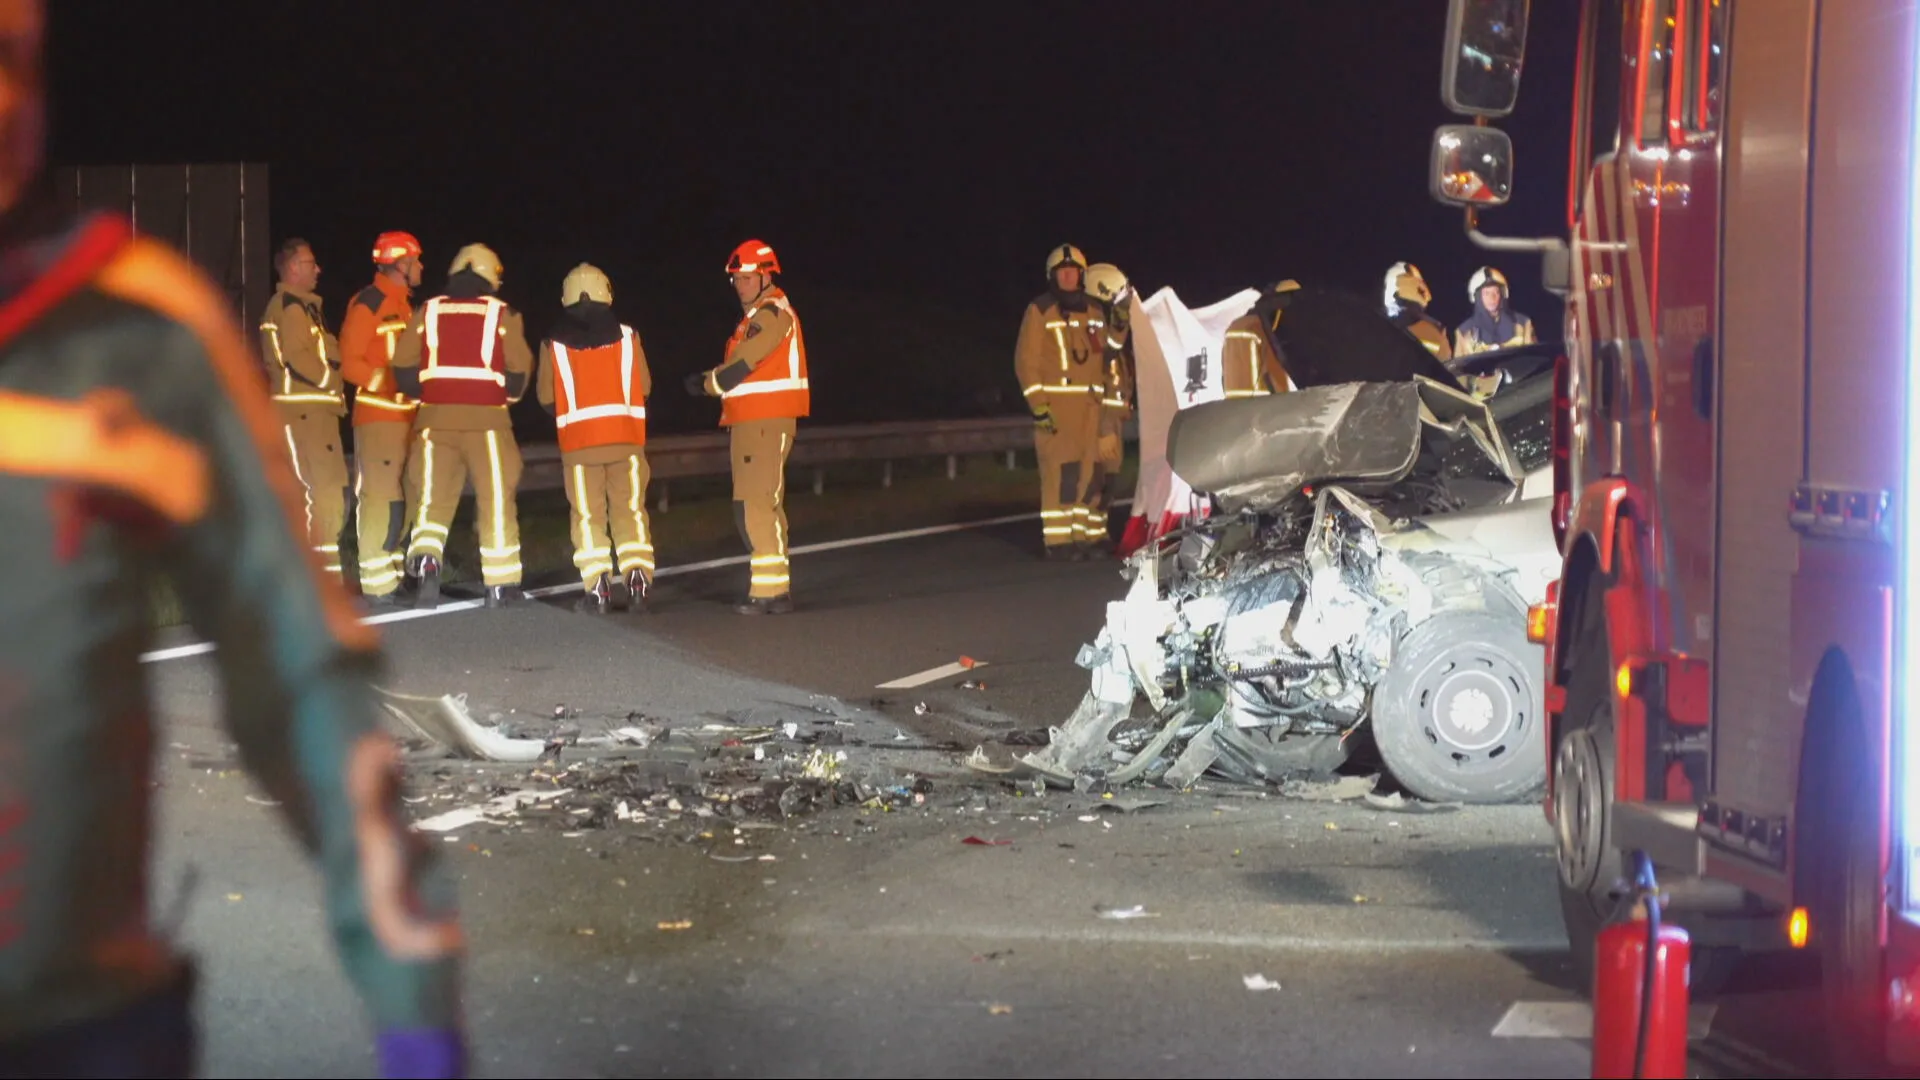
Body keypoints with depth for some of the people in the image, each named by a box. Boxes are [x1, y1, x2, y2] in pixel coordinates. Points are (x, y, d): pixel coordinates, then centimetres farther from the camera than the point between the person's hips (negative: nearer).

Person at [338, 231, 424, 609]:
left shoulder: (406, 305, 18)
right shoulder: (368, 303, -8)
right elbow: (348, 362, -12)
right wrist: (389, 381, -19)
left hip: (408, 415, 9)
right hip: (378, 416, -9)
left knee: (402, 499, 11)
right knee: (379, 498, -10)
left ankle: (394, 576, 18)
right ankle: (377, 586, -9)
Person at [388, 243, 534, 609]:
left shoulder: (427, 312, 8)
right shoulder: (502, 314, 2)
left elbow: (403, 365, 7)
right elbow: (519, 369, 2)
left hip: (436, 415, 2)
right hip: (486, 417, -2)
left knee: (433, 497, 6)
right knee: (496, 500, 4)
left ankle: (426, 560, -18)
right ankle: (501, 584, 5)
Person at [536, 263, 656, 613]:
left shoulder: (554, 343, -2)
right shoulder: (627, 336, 0)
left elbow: (546, 396, 3)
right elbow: (645, 386, 5)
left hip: (578, 438, -1)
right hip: (626, 435, 1)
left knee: (588, 514, 5)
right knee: (630, 509, 9)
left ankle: (597, 587, -1)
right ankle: (638, 580, 1)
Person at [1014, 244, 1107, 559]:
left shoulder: (1094, 314, 17)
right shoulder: (1040, 310, -1)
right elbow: (1026, 360, -5)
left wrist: (1108, 400, 16)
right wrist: (1038, 403, -14)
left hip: (1090, 404, 6)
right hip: (1055, 402, -6)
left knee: (1089, 473, 3)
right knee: (1060, 471, -11)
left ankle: (1085, 534, 8)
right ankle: (1057, 539, -11)